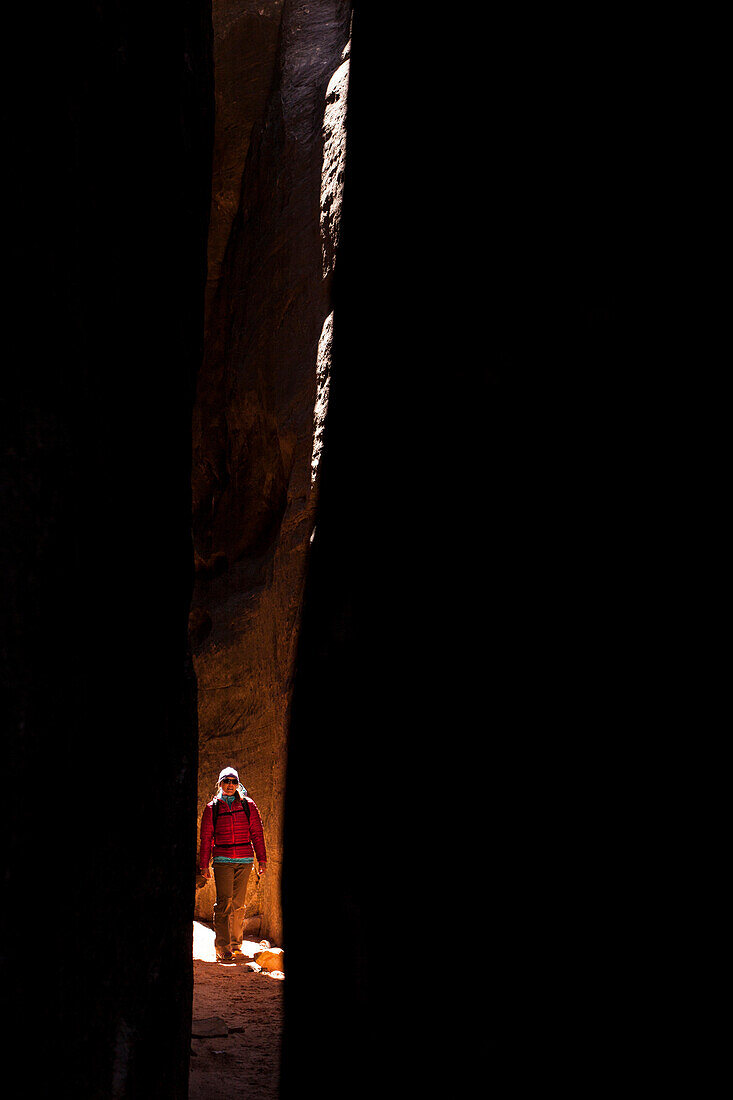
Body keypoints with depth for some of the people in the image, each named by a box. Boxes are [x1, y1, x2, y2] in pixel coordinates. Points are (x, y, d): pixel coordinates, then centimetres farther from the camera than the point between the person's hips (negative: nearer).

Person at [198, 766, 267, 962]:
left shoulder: (248, 805, 10)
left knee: (239, 904, 6)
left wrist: (262, 859, 4)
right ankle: (222, 949, -12)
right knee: (224, 902, -11)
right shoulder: (212, 808, 7)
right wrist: (204, 865, 5)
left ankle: (235, 946, 16)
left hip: (245, 861, 2)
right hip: (222, 861, -2)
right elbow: (206, 838, 9)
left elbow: (257, 834, 10)